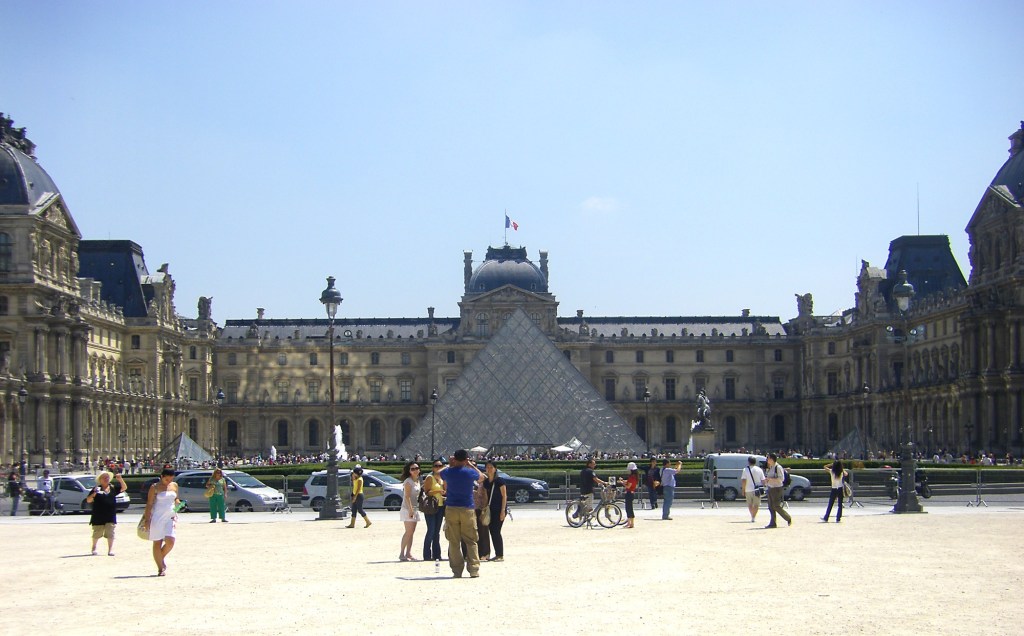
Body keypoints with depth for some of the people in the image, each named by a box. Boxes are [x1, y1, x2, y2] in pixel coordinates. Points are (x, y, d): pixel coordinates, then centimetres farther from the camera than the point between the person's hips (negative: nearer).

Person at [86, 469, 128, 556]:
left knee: (110, 533, -4)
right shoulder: (97, 489, -3)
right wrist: (94, 494, -24)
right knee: (97, 533, 11)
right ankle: (94, 547, 32)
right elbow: (88, 500, -6)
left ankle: (110, 550, -3)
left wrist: (120, 479, -15)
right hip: (98, 516, -1)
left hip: (110, 516, 1)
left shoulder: (113, 488, 6)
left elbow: (124, 488, 1)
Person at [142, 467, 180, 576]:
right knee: (157, 543, -1)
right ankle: (160, 568, 6)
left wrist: (178, 503, -1)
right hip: (157, 517, -4)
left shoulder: (174, 486, 10)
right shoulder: (155, 487, -3)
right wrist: (147, 520, -8)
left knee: (170, 541, -9)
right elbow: (149, 504, -3)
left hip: (170, 517, 4)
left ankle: (161, 558, 19)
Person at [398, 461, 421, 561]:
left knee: (411, 532, 7)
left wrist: (413, 510, 15)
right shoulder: (408, 481, -10)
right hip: (407, 509, -8)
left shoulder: (417, 481, 15)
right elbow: (407, 496, -17)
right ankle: (402, 554, -9)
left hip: (414, 509, 8)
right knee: (409, 532, -11)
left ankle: (408, 553, 9)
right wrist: (410, 510, -22)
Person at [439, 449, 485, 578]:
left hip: (451, 509, 1)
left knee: (454, 542, 4)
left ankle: (457, 571, 2)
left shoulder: (448, 472, -2)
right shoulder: (470, 472, -5)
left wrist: (450, 465, 28)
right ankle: (474, 569, 0)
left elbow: (441, 474, 24)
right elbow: (481, 477, 18)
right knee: (471, 541, 5)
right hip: (467, 509, -1)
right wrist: (471, 465, 24)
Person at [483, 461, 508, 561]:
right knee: (492, 531, 5)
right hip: (491, 510, 7)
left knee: (496, 531, -9)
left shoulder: (499, 481, -10)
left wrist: (503, 511, -15)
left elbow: (504, 496, -11)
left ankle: (500, 555, -4)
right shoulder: (486, 482, 9)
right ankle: (497, 554, 11)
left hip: (499, 509, -7)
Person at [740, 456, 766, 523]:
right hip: (757, 490, 0)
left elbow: (743, 481, -11)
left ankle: (752, 516, 18)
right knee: (756, 504, 7)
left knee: (749, 504, 17)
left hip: (748, 490, 0)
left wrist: (743, 490, -4)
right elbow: (763, 481, 0)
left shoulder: (745, 470, -6)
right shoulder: (759, 470, 0)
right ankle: (753, 517, -4)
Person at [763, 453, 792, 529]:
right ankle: (773, 523, 8)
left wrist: (770, 479, -22)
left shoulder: (778, 467, -13)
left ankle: (788, 518, 12)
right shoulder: (770, 468, 13)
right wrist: (766, 480, 4)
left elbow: (781, 479, -20)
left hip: (777, 489, -8)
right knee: (771, 507, 5)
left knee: (776, 506, -6)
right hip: (770, 488, 8)